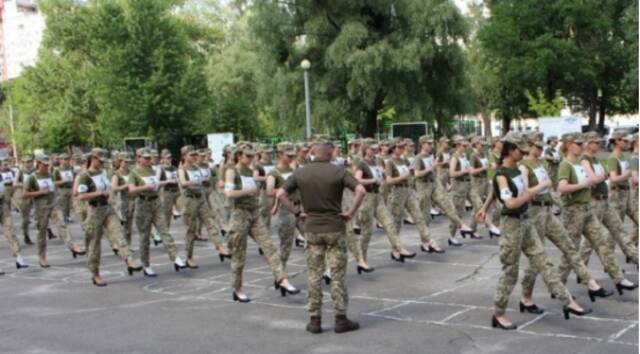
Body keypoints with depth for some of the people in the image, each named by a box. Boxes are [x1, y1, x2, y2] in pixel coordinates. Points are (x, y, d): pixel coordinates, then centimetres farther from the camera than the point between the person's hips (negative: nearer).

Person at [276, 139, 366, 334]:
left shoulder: (300, 173, 1)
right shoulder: (338, 171, -7)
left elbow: (280, 194, -5)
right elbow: (361, 190, -18)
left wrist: (297, 212, 0)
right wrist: (350, 212, -9)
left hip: (312, 228, 2)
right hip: (335, 228, -2)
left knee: (314, 276, 8)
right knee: (337, 275, 5)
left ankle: (315, 320, 10)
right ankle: (341, 319, 8)